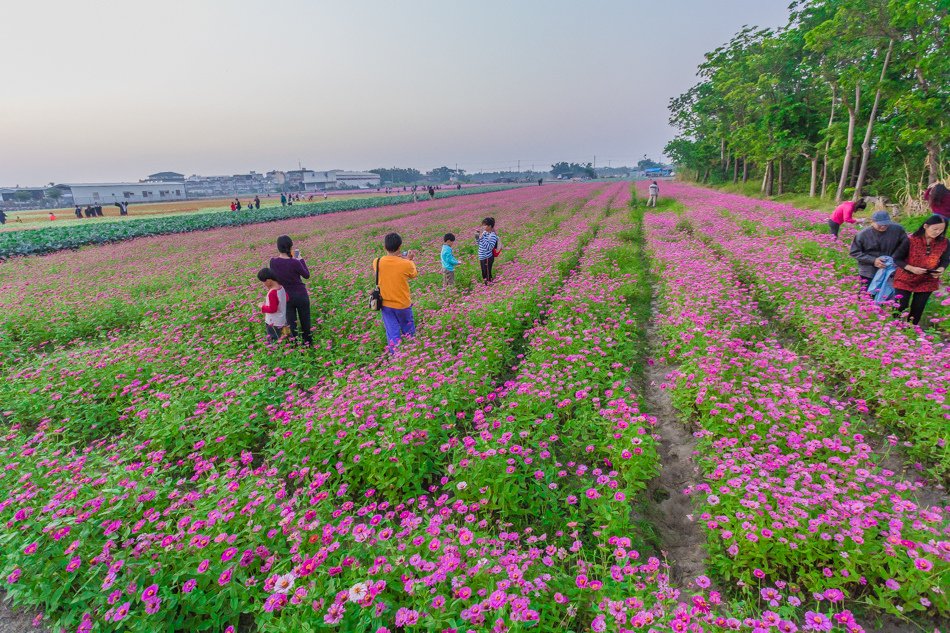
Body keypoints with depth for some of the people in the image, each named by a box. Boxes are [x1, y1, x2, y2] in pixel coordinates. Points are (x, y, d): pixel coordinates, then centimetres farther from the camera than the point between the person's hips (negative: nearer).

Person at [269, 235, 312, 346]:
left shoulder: (273, 261, -11)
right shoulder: (295, 262, -23)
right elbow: (307, 275, -8)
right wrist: (300, 260, 0)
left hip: (285, 297, 3)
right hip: (301, 295, -3)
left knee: (291, 322, 15)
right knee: (305, 320, 16)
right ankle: (308, 342, 31)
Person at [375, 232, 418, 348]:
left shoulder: (377, 262, -11)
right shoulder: (406, 264, -20)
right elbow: (414, 274, 2)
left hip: (386, 304, 2)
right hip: (403, 304, -2)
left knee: (392, 333, 9)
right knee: (408, 330, 21)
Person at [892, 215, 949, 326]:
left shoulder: (944, 243, -6)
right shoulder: (911, 240, -18)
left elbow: (945, 260, 7)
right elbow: (897, 259, -11)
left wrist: (941, 269, -15)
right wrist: (911, 268, -26)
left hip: (927, 282, 3)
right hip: (905, 280, -3)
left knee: (918, 309, 13)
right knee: (900, 308, 1)